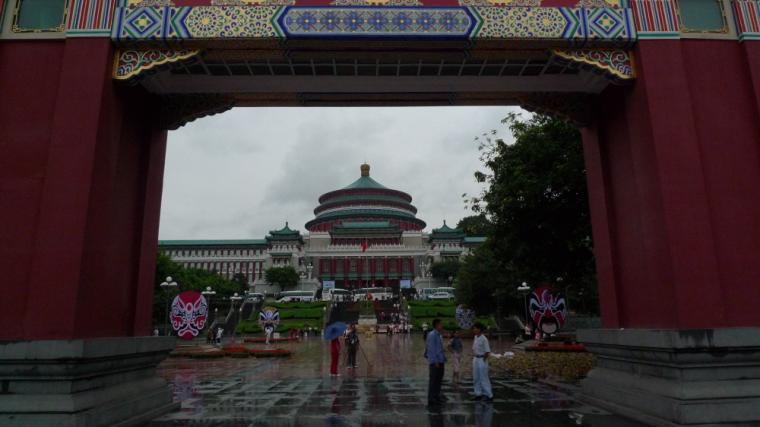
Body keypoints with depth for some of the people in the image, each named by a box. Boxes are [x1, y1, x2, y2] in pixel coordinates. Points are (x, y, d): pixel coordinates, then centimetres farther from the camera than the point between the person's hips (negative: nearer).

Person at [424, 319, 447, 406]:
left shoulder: (438, 335, 14)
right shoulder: (432, 335, -14)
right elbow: (431, 349, -17)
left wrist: (443, 359, 16)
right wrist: (435, 362, -19)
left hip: (440, 361, 9)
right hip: (435, 361, -9)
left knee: (439, 379, 14)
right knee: (433, 379, -3)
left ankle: (437, 396, 25)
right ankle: (431, 399, 3)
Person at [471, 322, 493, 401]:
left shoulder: (484, 339, -17)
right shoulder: (475, 337, 7)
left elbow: (488, 352, -16)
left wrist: (483, 360, -11)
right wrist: (473, 358, 9)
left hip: (482, 360, -8)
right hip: (475, 359, 8)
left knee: (483, 378, -3)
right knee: (476, 378, 11)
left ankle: (489, 395, 6)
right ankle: (478, 394, 20)